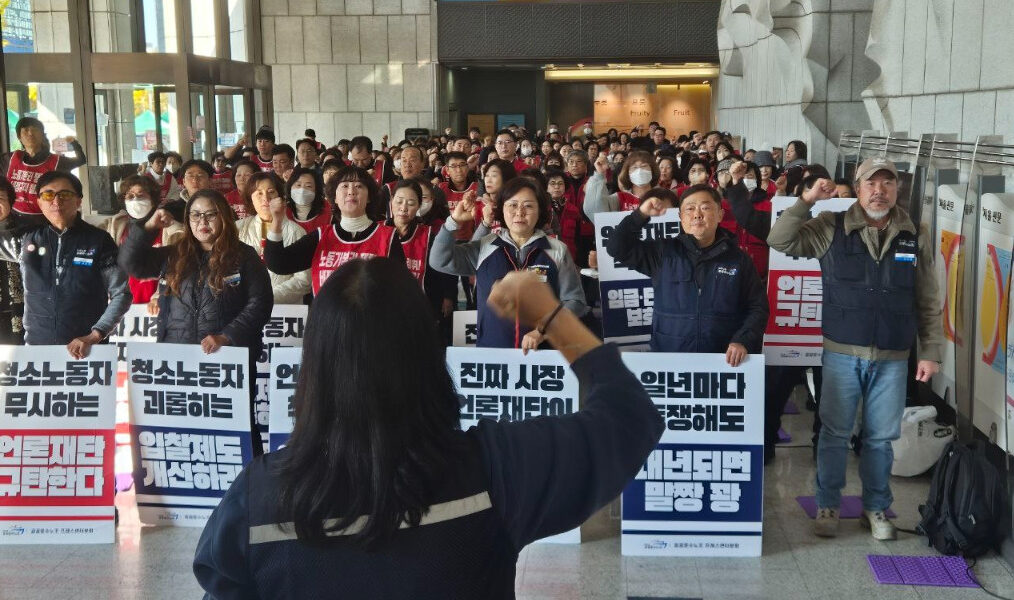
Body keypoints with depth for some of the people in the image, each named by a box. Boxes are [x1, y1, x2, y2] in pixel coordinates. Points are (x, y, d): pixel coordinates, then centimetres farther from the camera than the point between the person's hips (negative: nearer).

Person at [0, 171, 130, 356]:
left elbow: (121, 294, -5)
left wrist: (94, 336, -16)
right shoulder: (25, 238, 2)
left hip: (86, 348, -2)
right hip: (36, 345, 2)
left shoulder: (99, 240, -4)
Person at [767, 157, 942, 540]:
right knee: (835, 432, 7)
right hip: (842, 354, -1)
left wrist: (930, 352, 2)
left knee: (881, 437, 11)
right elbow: (780, 240, -9)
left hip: (892, 358, 1)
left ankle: (876, 508, 27)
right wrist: (807, 200, -17)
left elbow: (928, 303, 5)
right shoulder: (832, 228, -2)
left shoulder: (916, 237, 2)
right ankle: (827, 505, 22)